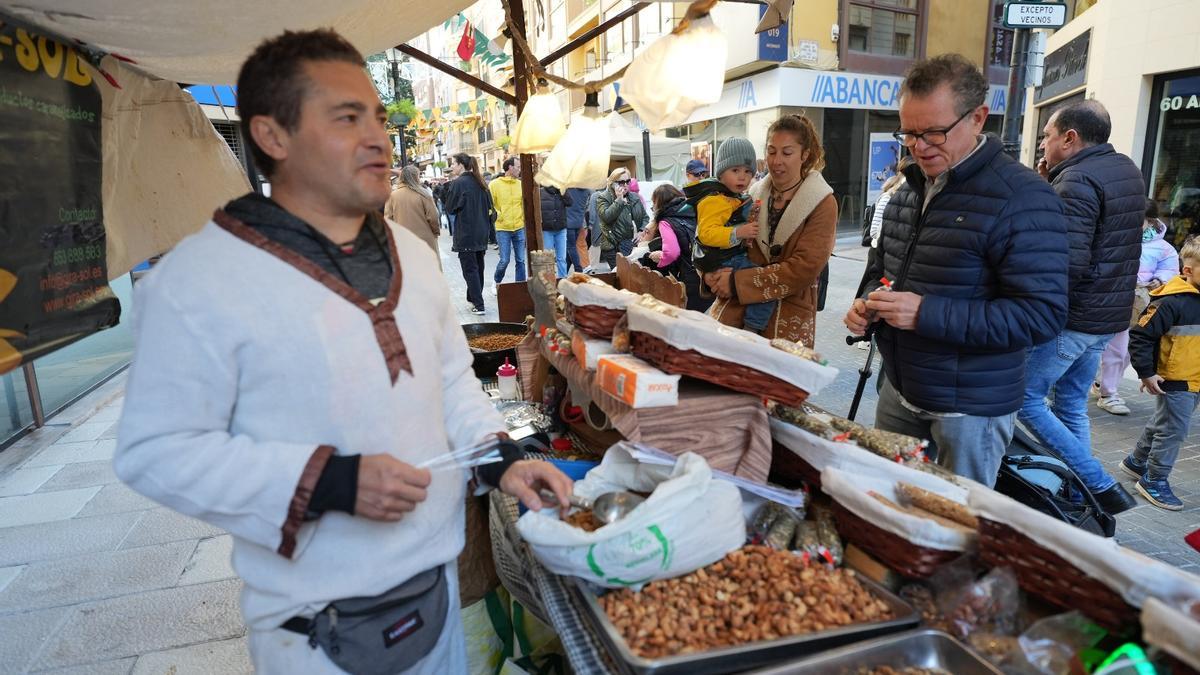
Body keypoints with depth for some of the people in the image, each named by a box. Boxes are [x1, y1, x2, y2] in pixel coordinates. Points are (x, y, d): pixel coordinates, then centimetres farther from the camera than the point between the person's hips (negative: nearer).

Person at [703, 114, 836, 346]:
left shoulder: (823, 204, -4)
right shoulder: (754, 193, 8)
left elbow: (805, 268, -14)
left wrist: (738, 282, -17)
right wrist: (712, 273, -12)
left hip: (790, 311, -3)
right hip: (736, 304, 3)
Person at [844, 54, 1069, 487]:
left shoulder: (1022, 199, -18)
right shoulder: (910, 189, 7)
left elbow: (1042, 315, -23)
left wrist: (926, 314, -29)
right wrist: (869, 305, -3)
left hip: (969, 408, -7)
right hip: (899, 390, 7)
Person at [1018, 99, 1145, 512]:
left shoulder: (1076, 180, -18)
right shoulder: (1126, 170, 12)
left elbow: (1069, 264, -26)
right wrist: (1053, 184, 8)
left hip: (1071, 318, -10)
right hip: (1108, 317, 10)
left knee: (1023, 399, 0)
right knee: (1072, 405, 17)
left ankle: (1101, 487, 2)